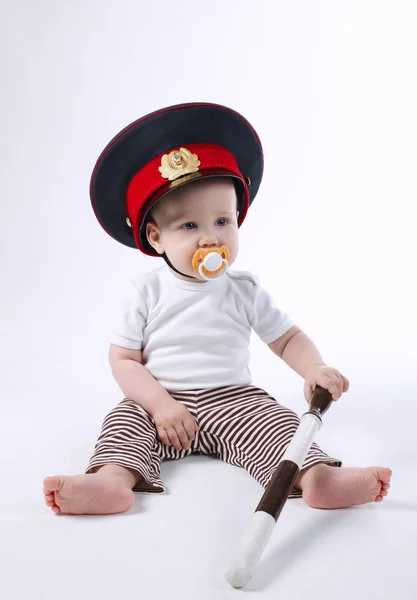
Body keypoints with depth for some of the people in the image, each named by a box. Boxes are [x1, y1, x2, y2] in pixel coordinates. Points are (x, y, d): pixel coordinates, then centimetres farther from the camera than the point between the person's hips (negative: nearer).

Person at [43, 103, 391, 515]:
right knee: (124, 421, -24)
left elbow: (288, 339, 6)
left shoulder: (245, 291, 1)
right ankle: (113, 478, -46)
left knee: (277, 421, -24)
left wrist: (315, 369, -15)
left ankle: (315, 476, -43)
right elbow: (122, 359, -4)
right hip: (160, 404, 0)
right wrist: (160, 404, -18)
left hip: (232, 400, 0)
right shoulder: (147, 293, -3)